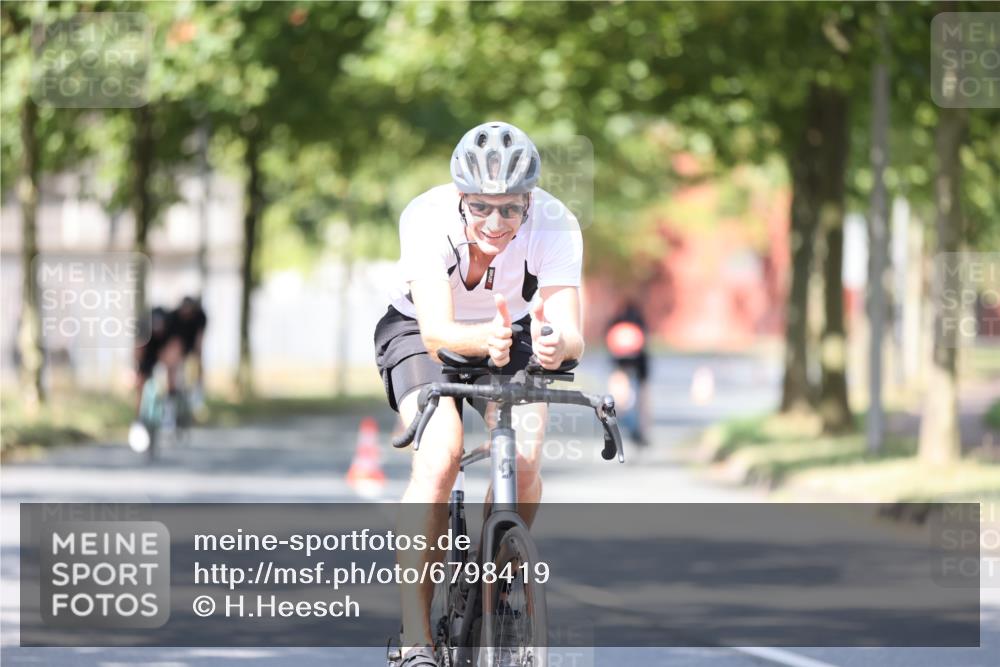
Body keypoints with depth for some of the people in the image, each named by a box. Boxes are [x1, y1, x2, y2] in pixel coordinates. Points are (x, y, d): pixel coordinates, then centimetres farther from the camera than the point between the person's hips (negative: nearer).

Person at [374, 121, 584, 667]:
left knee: (523, 462, -24)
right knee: (439, 457, -28)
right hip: (420, 331, -2)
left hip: (514, 333, 2)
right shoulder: (426, 218, -33)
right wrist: (484, 340, -64)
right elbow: (437, 331, -42)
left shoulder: (554, 226, -29)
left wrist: (558, 344, -63)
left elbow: (570, 331, -39)